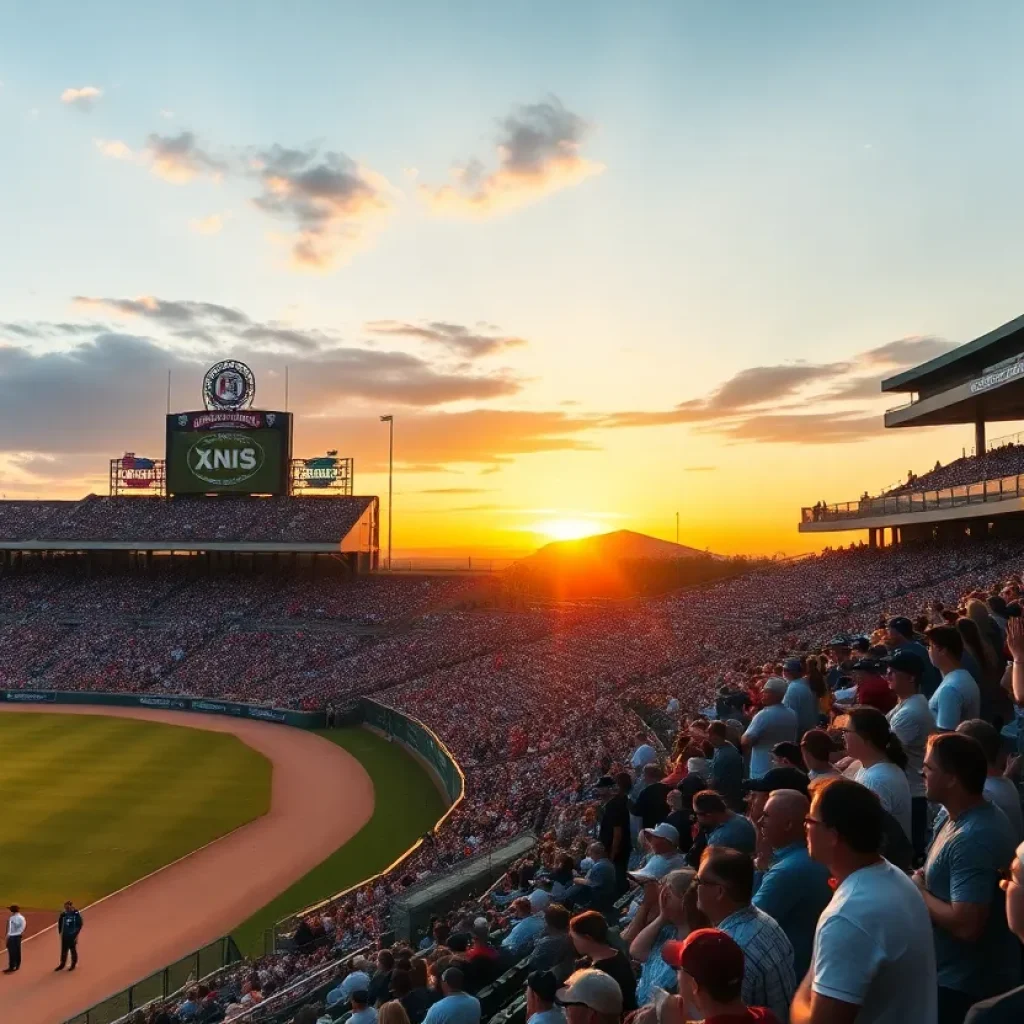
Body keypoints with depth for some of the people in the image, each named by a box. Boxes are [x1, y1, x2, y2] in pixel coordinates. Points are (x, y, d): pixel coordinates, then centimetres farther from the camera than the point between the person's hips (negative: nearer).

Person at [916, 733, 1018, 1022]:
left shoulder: (973, 839, -29)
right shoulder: (965, 817, 3)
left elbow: (966, 926, -33)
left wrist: (919, 892, -19)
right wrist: (925, 881, -2)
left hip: (964, 984, -9)